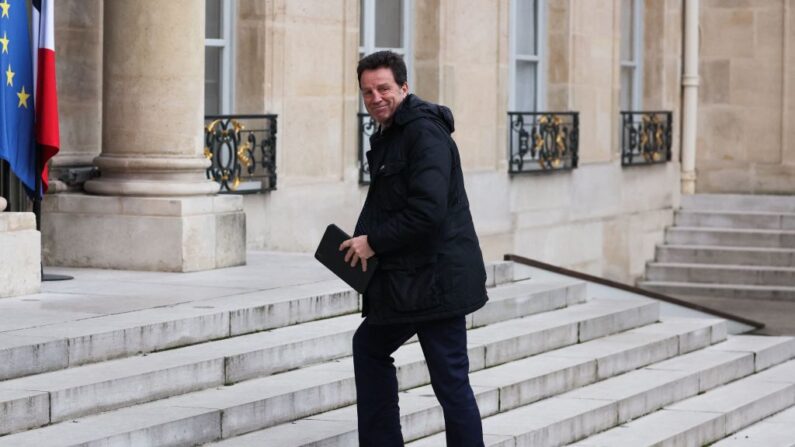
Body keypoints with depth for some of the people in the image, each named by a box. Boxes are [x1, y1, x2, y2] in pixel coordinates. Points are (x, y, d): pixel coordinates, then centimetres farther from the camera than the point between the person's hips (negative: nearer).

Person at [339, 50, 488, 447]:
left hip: (436, 277, -11)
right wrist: (363, 242, 5)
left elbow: (427, 210, -25)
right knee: (369, 346, 19)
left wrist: (375, 242, -16)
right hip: (406, 280, 11)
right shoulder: (389, 136, 17)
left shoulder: (424, 132, -15)